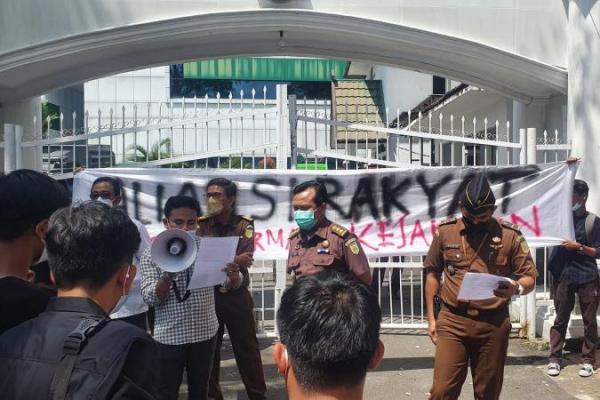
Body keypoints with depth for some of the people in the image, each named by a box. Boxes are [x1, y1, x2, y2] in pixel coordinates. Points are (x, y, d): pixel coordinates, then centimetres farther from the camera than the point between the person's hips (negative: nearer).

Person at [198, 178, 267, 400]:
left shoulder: (244, 225, -2)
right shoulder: (201, 225, 2)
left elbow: (244, 259, -13)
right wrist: (231, 261, -22)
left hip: (237, 296, -1)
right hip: (207, 295, 2)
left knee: (247, 348, 7)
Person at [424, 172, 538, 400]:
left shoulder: (510, 235, -3)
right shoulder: (445, 231, 1)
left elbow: (530, 278, 2)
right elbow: (432, 272, 10)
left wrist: (517, 287, -23)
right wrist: (431, 317, 8)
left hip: (494, 324, 0)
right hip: (452, 322, 0)